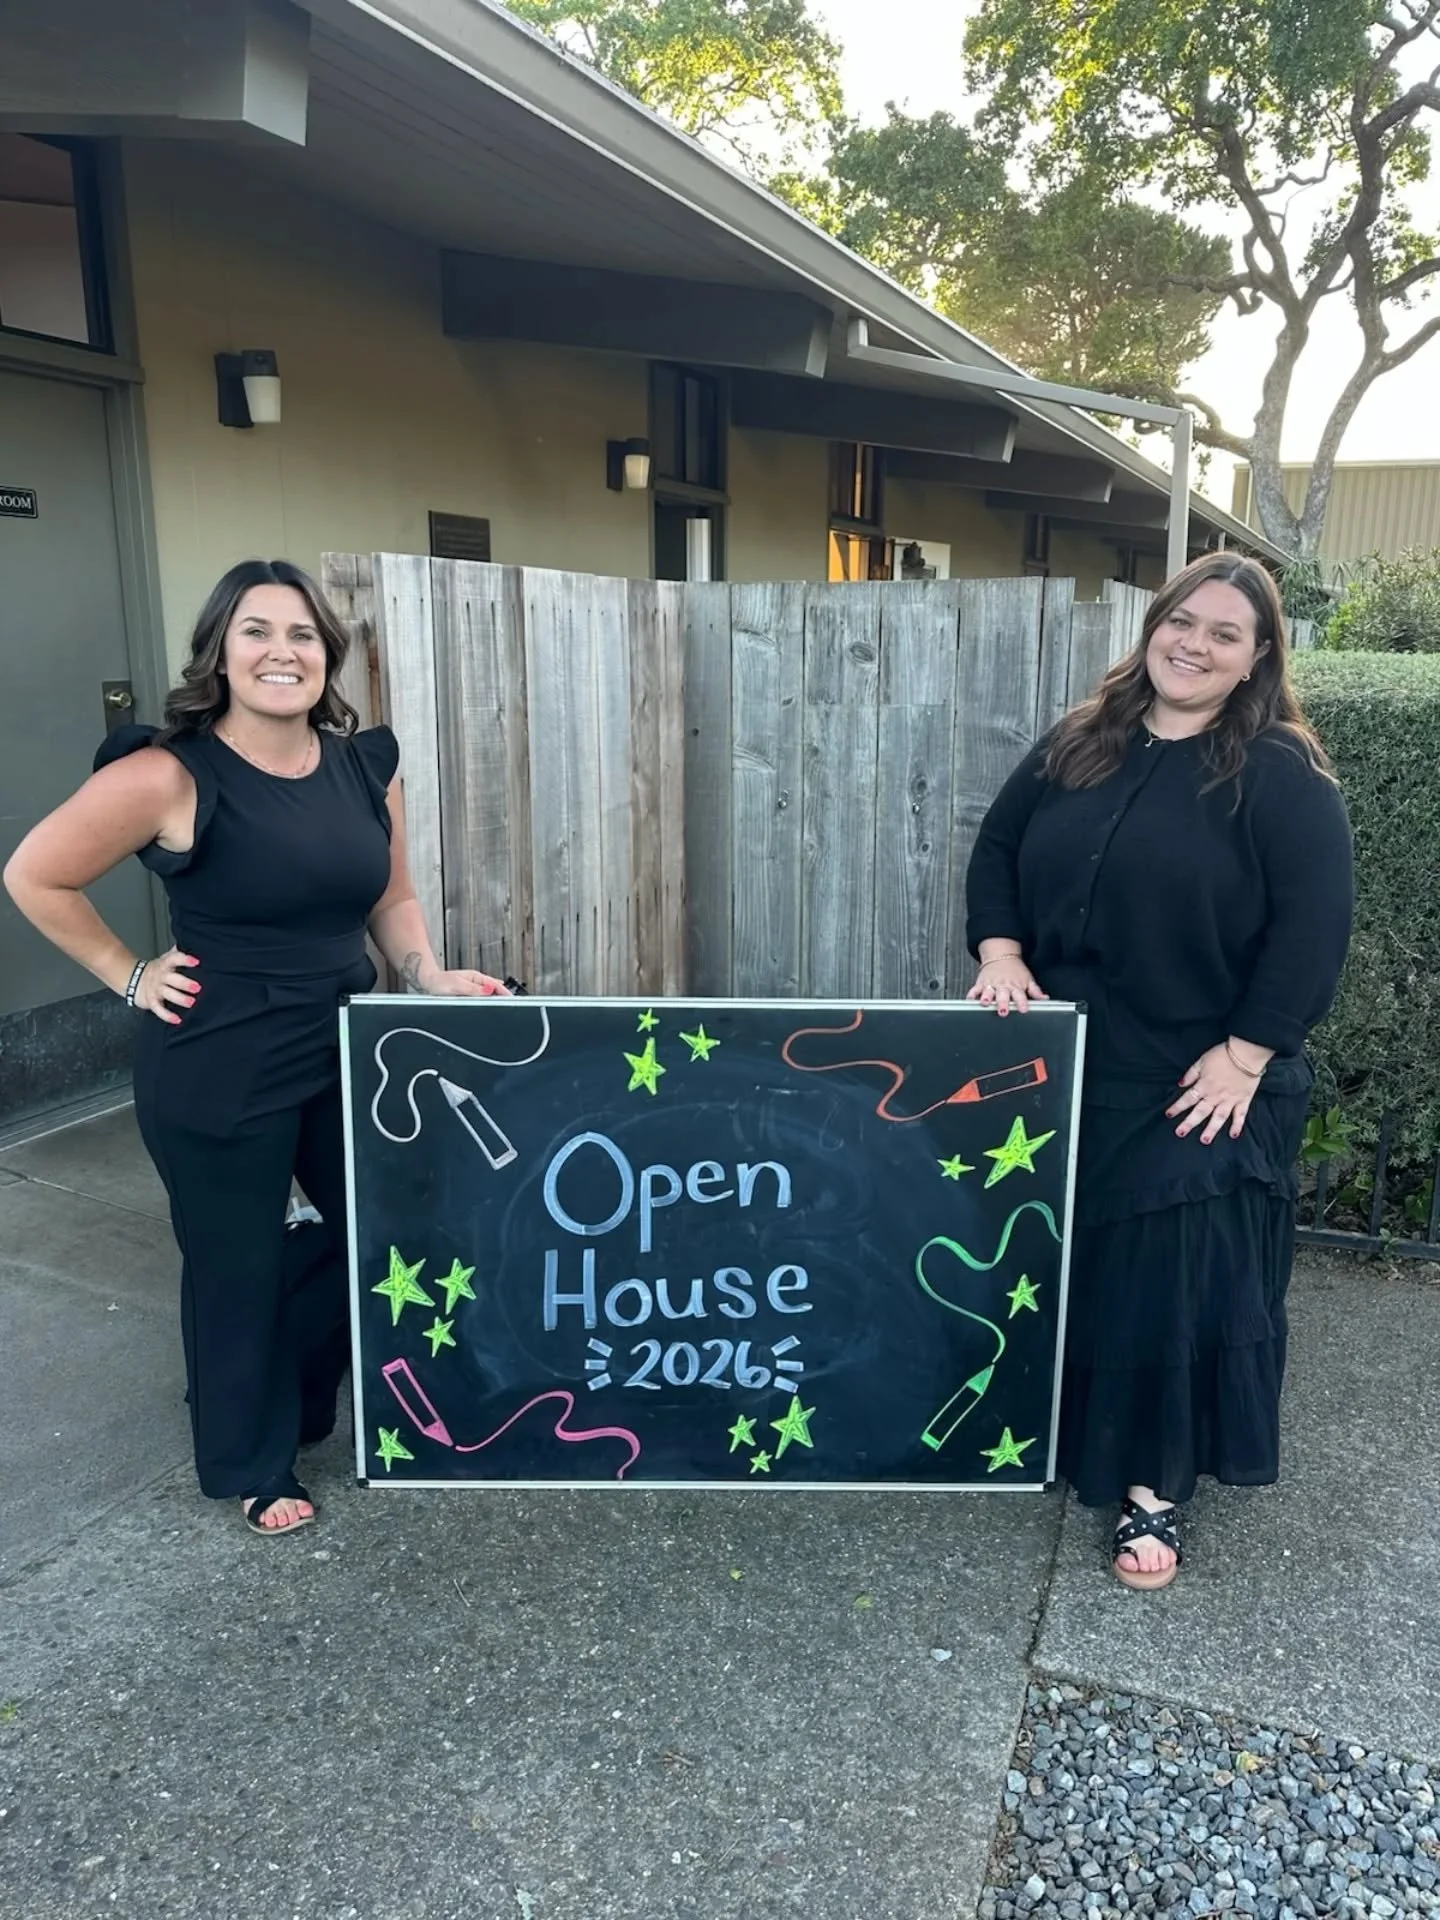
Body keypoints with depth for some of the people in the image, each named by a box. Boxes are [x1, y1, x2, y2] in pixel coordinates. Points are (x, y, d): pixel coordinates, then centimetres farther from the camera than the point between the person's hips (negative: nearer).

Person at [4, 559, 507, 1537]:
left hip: (349, 1047, 6)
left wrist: (431, 980, -3)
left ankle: (292, 1395, 46)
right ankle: (252, 1465, 37)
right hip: (218, 1071, -5)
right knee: (238, 1270, 11)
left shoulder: (366, 762, -1)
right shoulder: (169, 776, -17)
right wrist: (129, 976, -6)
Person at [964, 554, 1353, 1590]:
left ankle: (1155, 1487, 16)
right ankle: (1044, 1431, 38)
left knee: (1176, 1282, -1)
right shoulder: (1077, 746, 6)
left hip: (1196, 1085, -4)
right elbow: (998, 848, 10)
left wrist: (1245, 1054, -17)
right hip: (1061, 1068, 5)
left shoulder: (1282, 774, -9)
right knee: (1054, 1265, 16)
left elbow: (1314, 923, -14)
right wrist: (999, 950, -6)